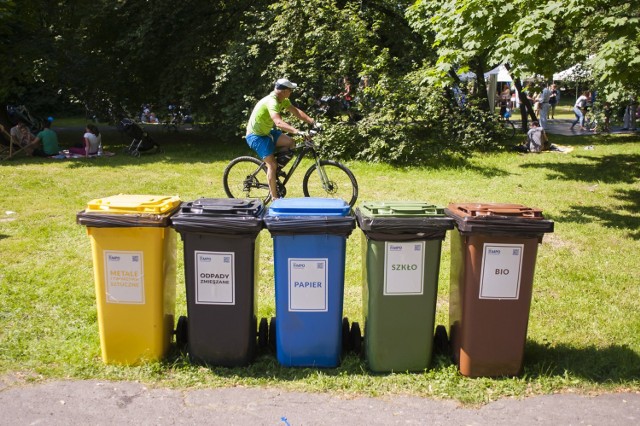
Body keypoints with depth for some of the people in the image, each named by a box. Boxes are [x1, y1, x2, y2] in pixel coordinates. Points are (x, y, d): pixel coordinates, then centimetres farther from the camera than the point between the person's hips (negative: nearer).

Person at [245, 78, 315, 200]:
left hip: (266, 131, 9)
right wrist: (297, 132, -55)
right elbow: (279, 123, -45)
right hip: (255, 135, -9)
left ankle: (276, 168, 9)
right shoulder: (271, 102, -31)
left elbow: (296, 111, -3)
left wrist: (312, 121, -16)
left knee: (290, 142, -6)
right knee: (272, 164, -14)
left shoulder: (282, 100, -1)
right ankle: (274, 198, -5)